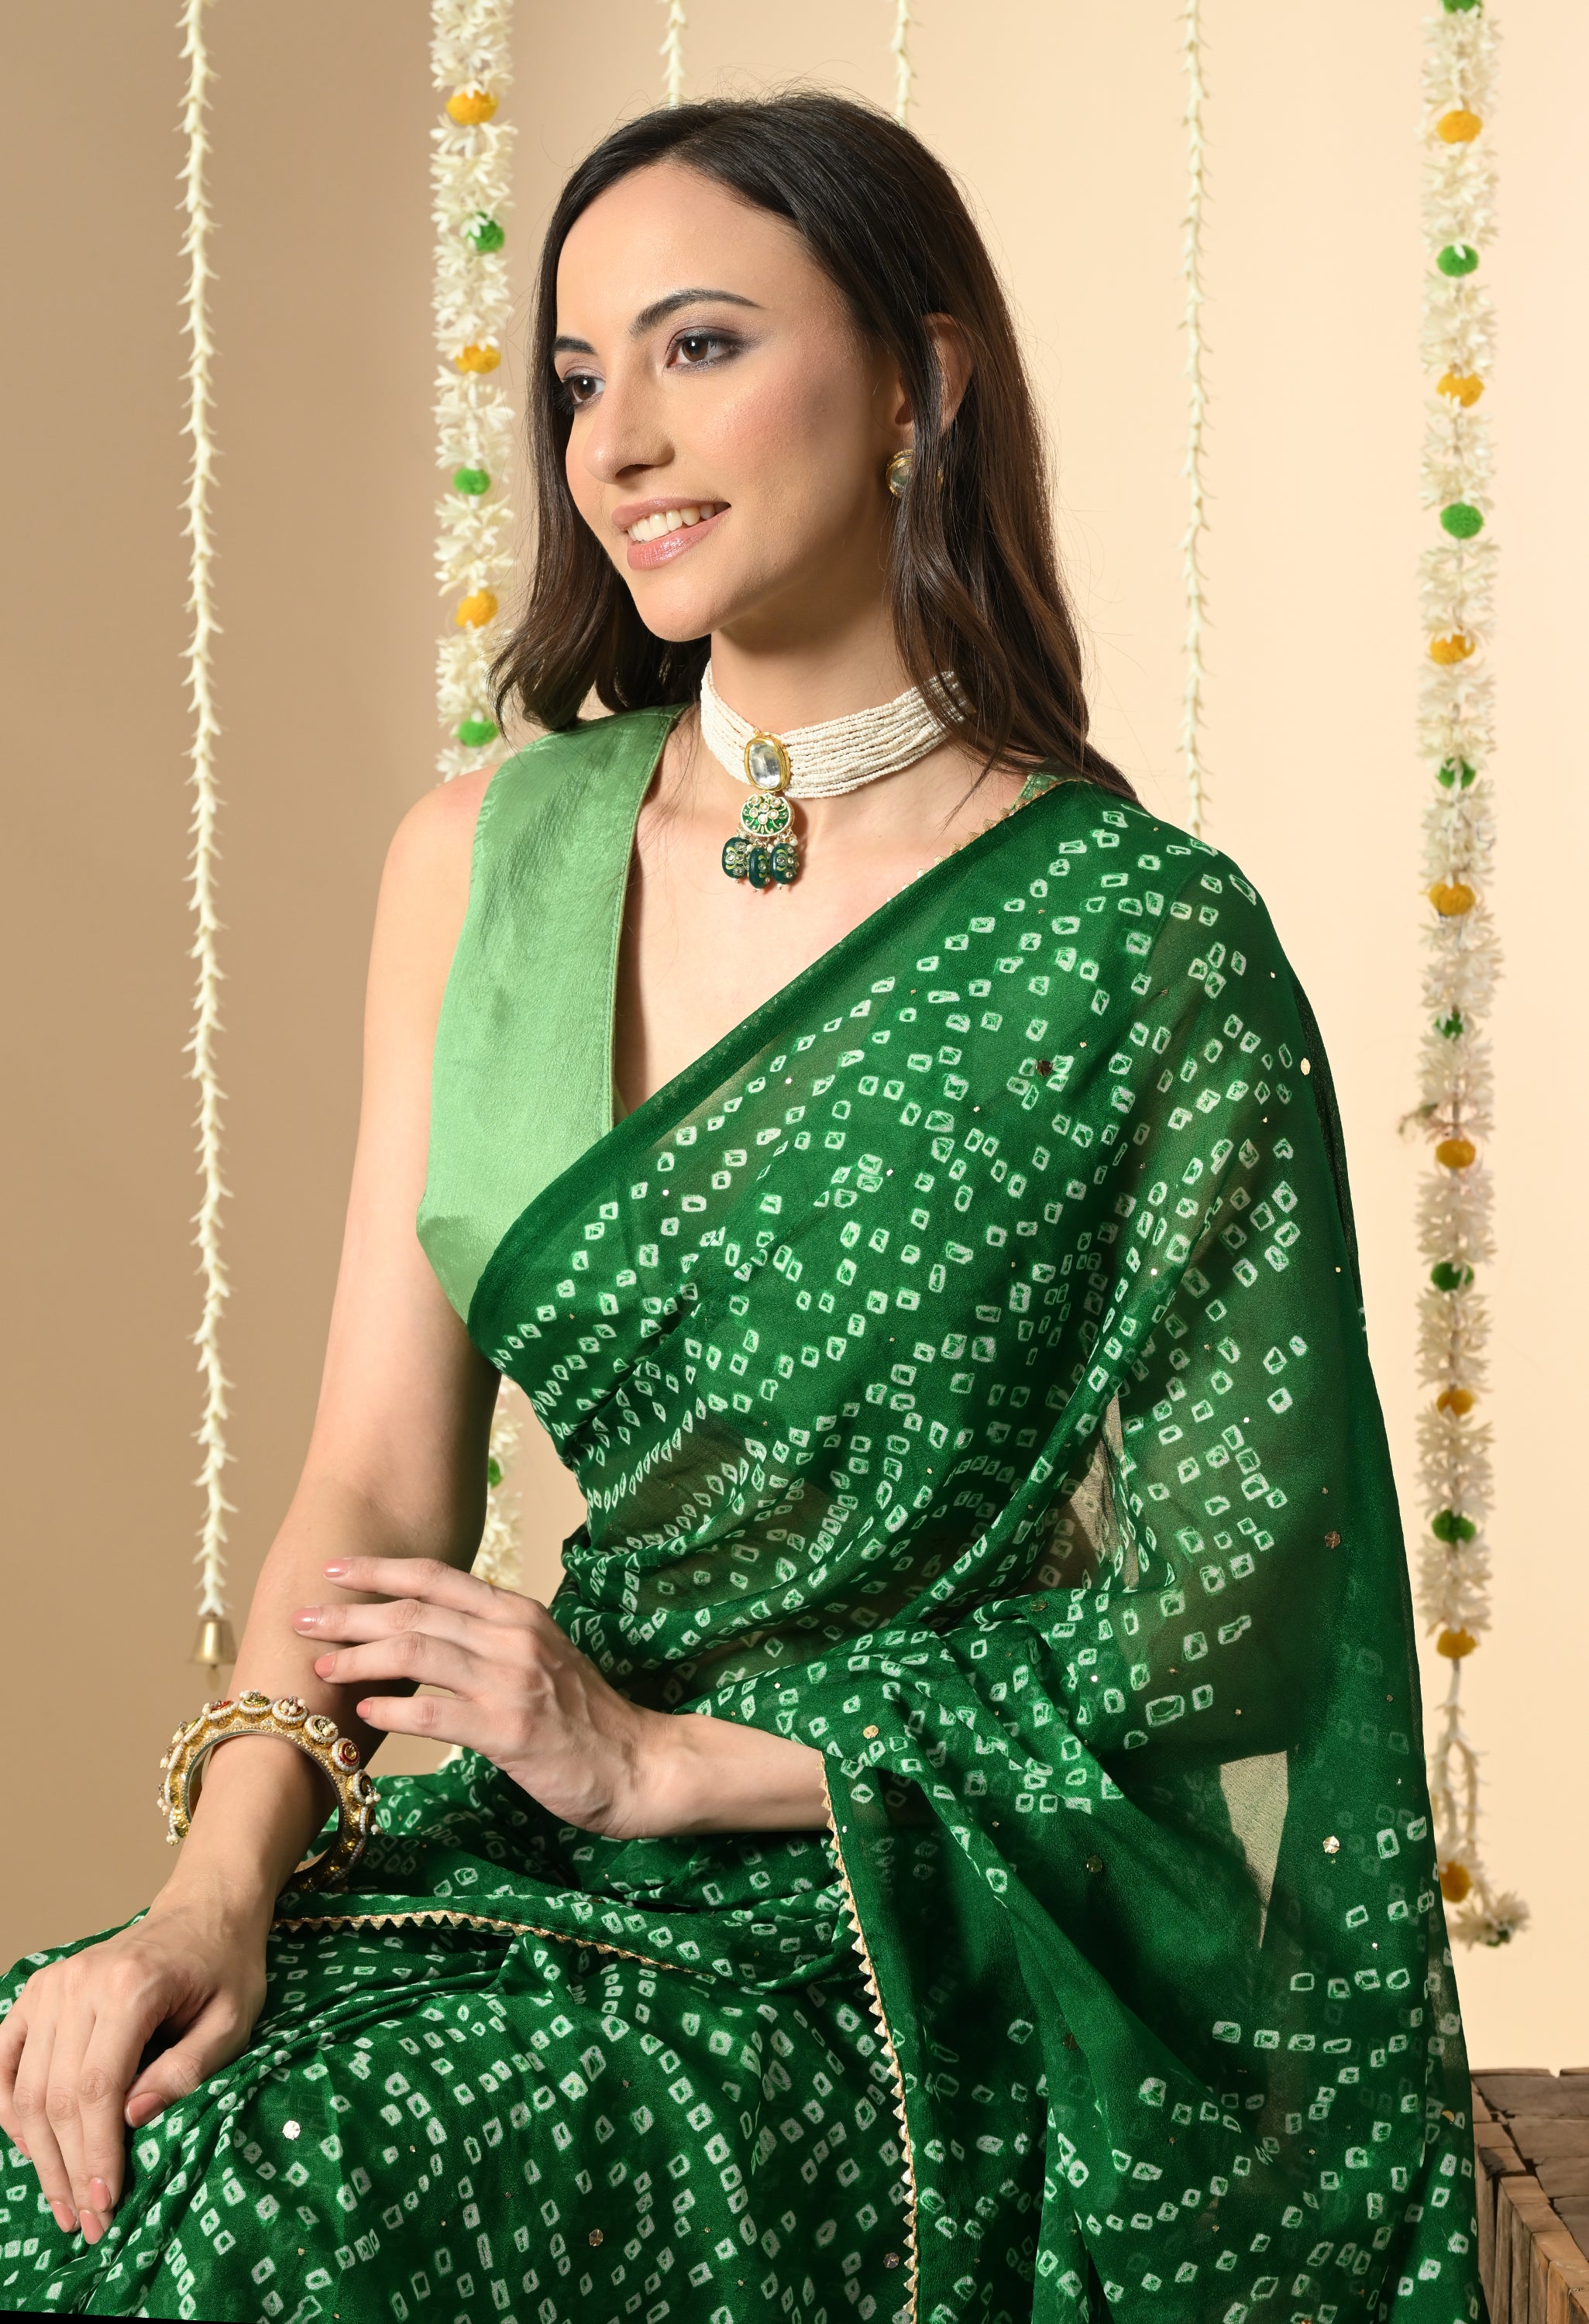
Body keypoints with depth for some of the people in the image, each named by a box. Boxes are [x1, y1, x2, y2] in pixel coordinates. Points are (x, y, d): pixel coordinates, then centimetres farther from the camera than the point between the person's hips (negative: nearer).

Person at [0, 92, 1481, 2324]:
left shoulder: (1146, 941, -10)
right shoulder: (485, 861, 5)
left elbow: (1222, 1612, -8)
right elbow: (377, 1481, 3)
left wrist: (671, 1759, -10)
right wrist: (219, 1884, -13)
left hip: (951, 1926, -4)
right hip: (561, 1851, 5)